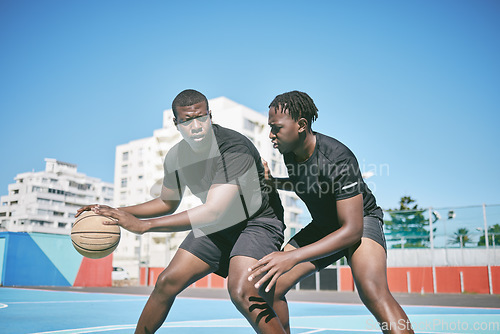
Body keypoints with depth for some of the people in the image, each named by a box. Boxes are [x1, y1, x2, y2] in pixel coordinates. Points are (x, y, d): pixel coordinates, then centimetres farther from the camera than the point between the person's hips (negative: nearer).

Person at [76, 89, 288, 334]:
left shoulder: (234, 148, -29)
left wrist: (143, 225, -32)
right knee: (168, 282, 2)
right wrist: (118, 212, -1)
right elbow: (167, 203, 12)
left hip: (259, 221, -6)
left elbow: (214, 212, -34)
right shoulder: (176, 157, -7)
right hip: (217, 226, 6)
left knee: (241, 291, -30)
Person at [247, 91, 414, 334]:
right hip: (323, 227, 7)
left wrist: (293, 257, -44)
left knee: (373, 293, -36)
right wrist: (273, 182, -4)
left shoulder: (338, 159, -32)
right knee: (270, 287, -2)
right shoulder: (290, 152, -9)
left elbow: (352, 230, -35)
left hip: (361, 221, -7)